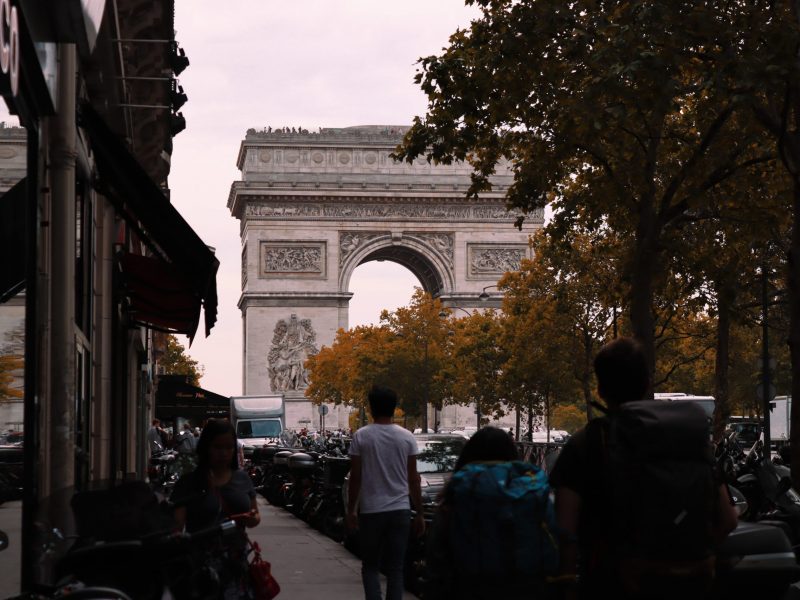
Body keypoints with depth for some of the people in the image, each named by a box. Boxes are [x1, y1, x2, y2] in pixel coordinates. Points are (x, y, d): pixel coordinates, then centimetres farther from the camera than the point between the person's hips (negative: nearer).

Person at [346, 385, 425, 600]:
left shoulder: (361, 437, -5)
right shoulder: (407, 437, -1)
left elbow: (355, 478, -3)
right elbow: (413, 480, 0)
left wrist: (351, 510, 7)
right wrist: (419, 514, 8)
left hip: (371, 511, -1)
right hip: (400, 510, 1)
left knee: (370, 566, 10)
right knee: (395, 568, 7)